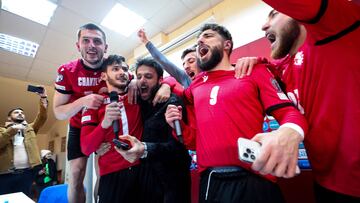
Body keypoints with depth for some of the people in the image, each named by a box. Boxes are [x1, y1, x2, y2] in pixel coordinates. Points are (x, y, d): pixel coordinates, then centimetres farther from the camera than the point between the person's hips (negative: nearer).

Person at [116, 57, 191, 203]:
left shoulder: (172, 102, -14)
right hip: (146, 177, 6)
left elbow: (178, 145, -23)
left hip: (171, 180, -5)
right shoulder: (141, 104, 6)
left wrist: (145, 150, -41)